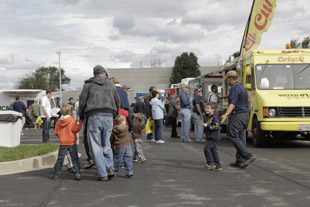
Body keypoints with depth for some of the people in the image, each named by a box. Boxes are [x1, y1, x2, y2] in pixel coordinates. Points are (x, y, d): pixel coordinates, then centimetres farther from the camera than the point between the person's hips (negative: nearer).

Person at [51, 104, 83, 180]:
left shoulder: (59, 121, 4)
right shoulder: (72, 120, -9)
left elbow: (56, 132, 7)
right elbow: (76, 129, -12)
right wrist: (80, 123, -5)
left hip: (62, 143, 3)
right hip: (72, 142, -3)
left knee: (60, 159, 9)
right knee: (74, 158, 4)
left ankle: (55, 173, 11)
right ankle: (77, 173, -1)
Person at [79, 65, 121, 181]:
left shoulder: (88, 84, 8)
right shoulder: (111, 84, 16)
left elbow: (82, 101, 4)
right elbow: (118, 102, 16)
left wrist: (81, 117, 17)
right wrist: (115, 115, 30)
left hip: (94, 116, -3)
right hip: (109, 117, 3)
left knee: (96, 146, 2)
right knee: (106, 143, 16)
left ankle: (102, 173, -2)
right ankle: (110, 167, -1)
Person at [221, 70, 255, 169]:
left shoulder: (235, 88, -10)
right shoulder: (242, 88, 20)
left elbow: (232, 103, -23)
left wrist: (226, 114, -34)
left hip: (237, 115, -10)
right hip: (245, 115, 10)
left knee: (233, 136, -8)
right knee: (241, 137, 8)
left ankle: (248, 156, -16)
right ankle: (240, 161, 8)